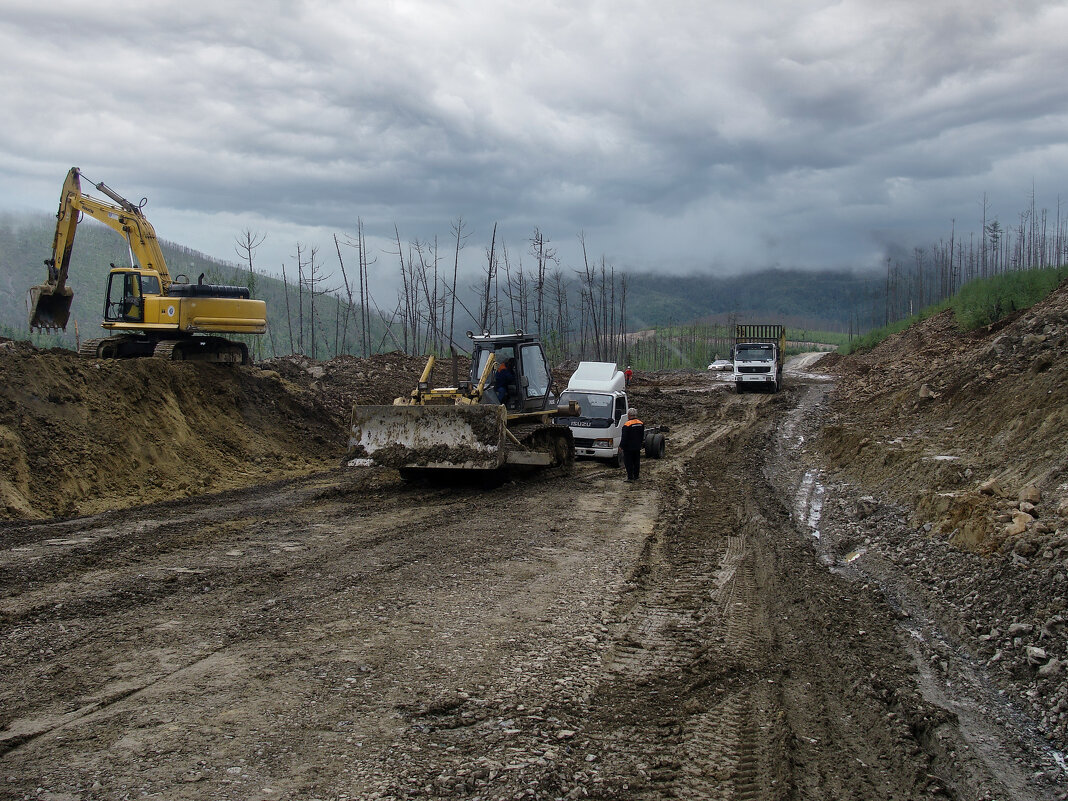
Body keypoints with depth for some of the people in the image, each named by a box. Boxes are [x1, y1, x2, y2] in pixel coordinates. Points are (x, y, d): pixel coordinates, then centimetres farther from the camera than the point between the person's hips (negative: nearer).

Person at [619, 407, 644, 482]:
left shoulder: (627, 425, -18)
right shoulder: (641, 424, 5)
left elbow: (624, 438, -17)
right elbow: (642, 436, 14)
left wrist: (621, 446, -8)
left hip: (628, 448, -7)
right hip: (637, 447, 7)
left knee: (628, 462, 0)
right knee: (636, 462, 13)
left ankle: (630, 477, -2)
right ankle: (636, 477, 18)